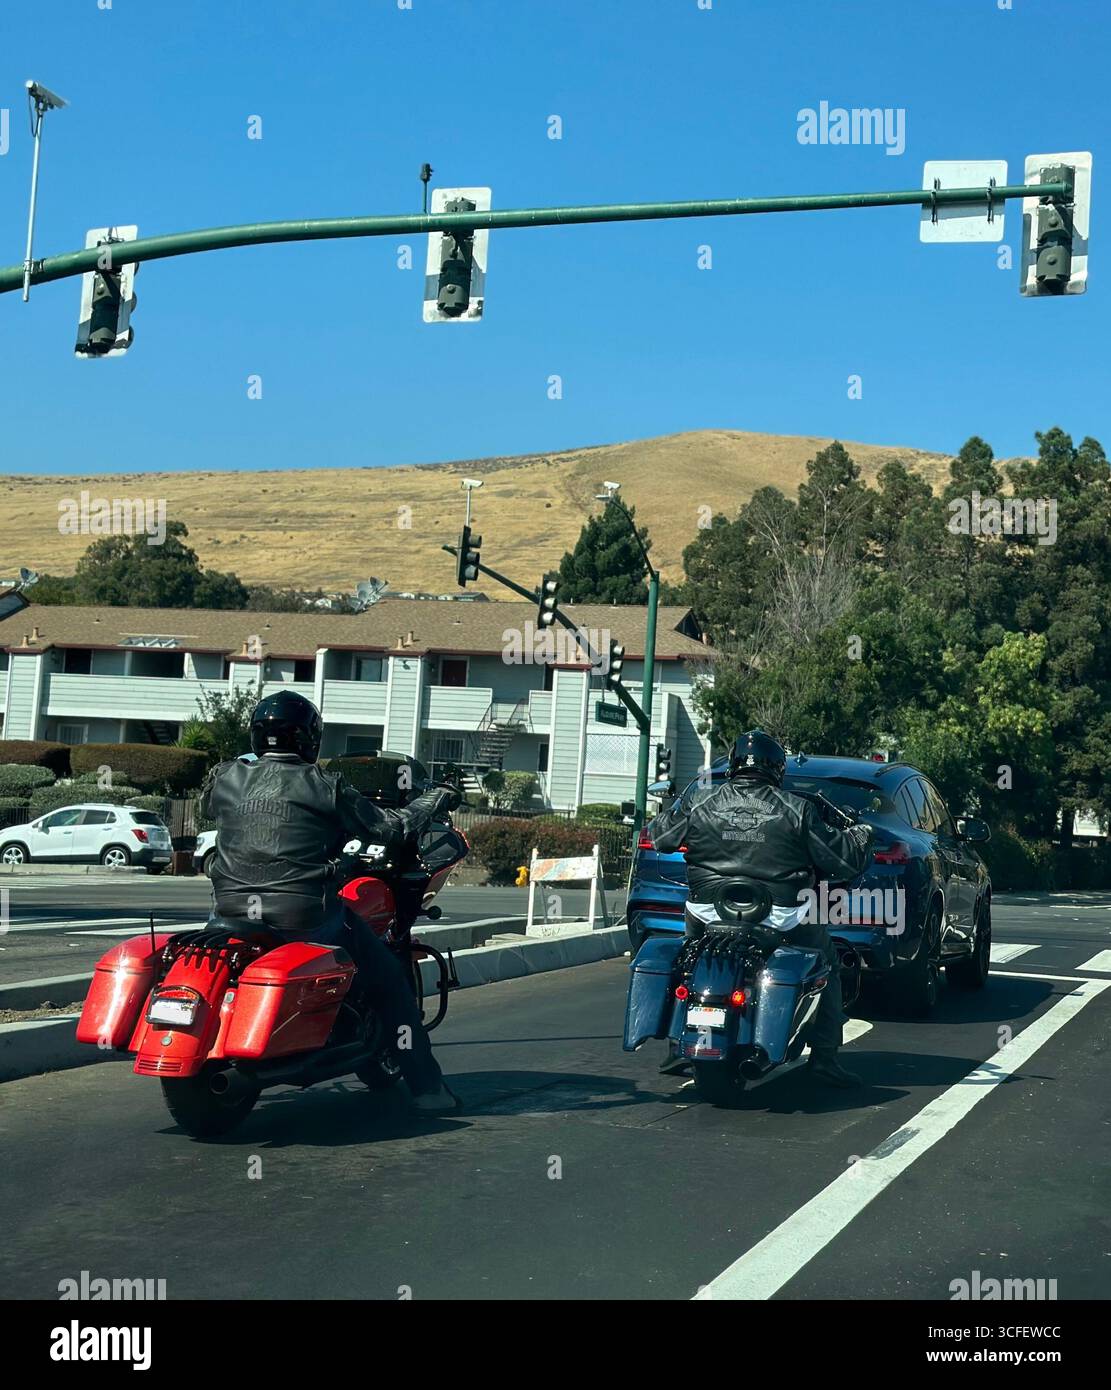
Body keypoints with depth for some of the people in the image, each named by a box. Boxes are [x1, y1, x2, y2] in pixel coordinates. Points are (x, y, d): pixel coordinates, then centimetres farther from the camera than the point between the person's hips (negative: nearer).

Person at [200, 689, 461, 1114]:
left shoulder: (226, 777, 6)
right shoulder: (325, 786, -4)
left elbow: (206, 807, 29)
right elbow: (390, 828, 0)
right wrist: (435, 799, 17)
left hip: (232, 906, 4)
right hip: (305, 914, -4)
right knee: (387, 979, 12)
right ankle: (426, 1086, 12)